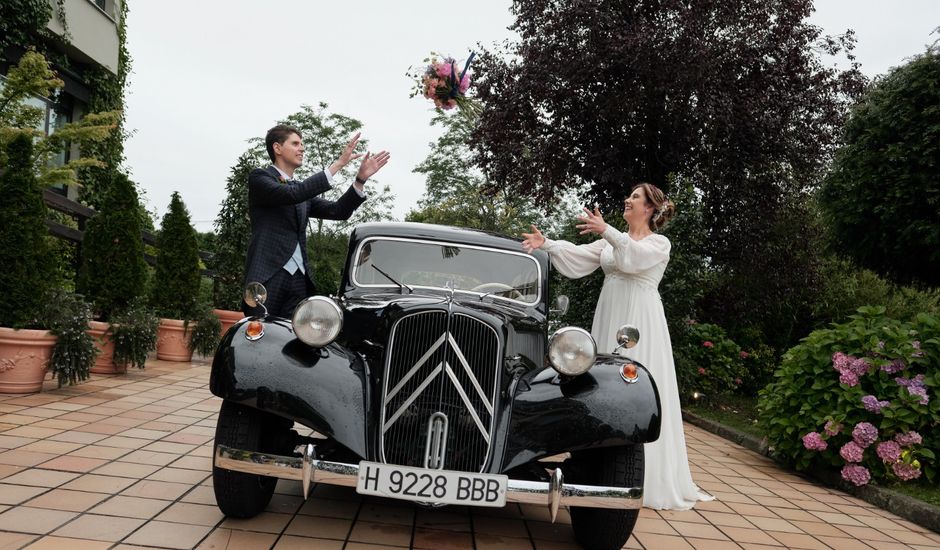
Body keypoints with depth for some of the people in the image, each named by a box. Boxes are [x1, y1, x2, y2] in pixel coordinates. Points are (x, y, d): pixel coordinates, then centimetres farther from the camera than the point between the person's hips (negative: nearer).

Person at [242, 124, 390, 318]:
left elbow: (337, 211, 11)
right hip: (267, 275, -6)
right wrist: (338, 163, -18)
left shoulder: (302, 189, 21)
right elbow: (291, 194, -17)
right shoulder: (259, 177, 2)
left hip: (299, 279, 6)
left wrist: (361, 179, -2)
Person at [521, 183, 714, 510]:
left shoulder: (659, 244, 1)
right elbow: (577, 257, 8)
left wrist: (606, 231, -35)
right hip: (609, 319, 5)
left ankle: (649, 479, 1)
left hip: (640, 323, -5)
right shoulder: (612, 240, 17)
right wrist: (547, 244, -5)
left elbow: (634, 256, -21)